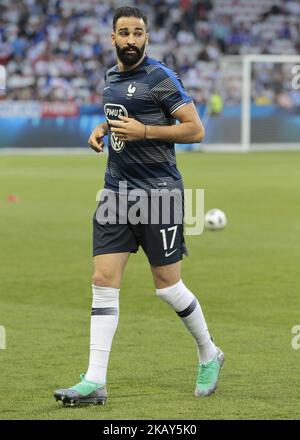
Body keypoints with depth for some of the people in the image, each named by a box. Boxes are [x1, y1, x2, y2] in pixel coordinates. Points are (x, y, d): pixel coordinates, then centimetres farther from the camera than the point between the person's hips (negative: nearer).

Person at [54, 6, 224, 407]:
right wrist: (102, 129, 10)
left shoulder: (161, 78, -10)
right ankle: (95, 382, -4)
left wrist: (144, 131, -20)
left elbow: (196, 130, -12)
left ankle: (209, 355, 26)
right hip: (117, 192, 6)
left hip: (159, 191, -6)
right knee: (103, 281, -3)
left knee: (167, 285, 1)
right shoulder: (110, 78, 12)